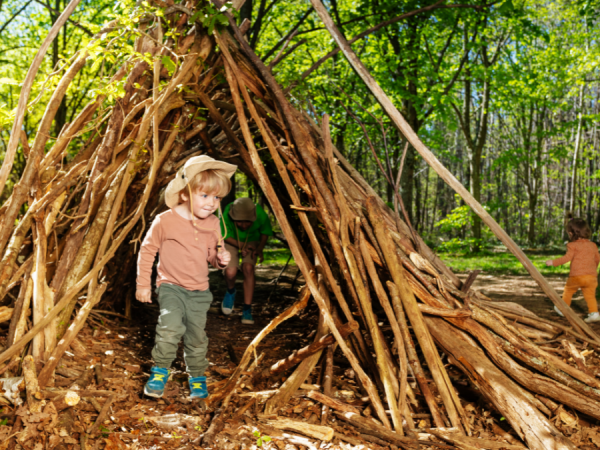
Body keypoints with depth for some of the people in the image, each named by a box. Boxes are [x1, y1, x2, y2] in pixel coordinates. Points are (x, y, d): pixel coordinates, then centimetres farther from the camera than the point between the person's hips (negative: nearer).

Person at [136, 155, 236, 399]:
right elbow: (147, 250, -2)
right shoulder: (165, 221, -12)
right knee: (171, 326, -26)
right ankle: (160, 371, -3)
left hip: (200, 291, 4)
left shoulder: (212, 224, 2)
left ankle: (197, 378, 33)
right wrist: (142, 284, 0)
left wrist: (222, 259, -8)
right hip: (171, 287, -4)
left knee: (197, 337, 11)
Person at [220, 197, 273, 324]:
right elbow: (225, 236, -15)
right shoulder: (226, 216, -35)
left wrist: (260, 249, -21)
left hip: (251, 241, 1)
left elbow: (265, 232, -9)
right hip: (231, 241, 0)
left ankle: (247, 309, -9)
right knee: (230, 271, -21)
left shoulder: (261, 215, -32)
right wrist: (240, 246, -27)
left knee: (248, 268, -22)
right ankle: (230, 291, 17)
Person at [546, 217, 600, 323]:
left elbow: (567, 258, -13)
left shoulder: (573, 245, -5)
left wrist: (553, 262, -6)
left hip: (576, 276, -4)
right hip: (591, 276, 4)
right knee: (590, 295, 7)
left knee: (568, 291, 15)